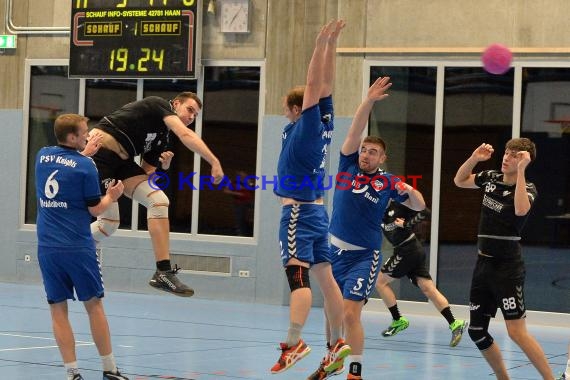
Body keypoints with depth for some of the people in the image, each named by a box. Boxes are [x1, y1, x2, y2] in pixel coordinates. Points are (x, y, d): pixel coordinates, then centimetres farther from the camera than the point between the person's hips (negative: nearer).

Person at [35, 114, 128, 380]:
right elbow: (95, 209, -2)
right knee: (94, 305, 7)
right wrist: (112, 196, 15)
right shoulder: (85, 166, -9)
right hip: (78, 248, -4)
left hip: (47, 247, 4)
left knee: (58, 309, 5)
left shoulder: (42, 156, 5)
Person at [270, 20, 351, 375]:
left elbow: (314, 88, -17)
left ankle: (294, 342, -24)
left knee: (298, 276, -15)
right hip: (317, 210, 8)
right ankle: (338, 342, 9)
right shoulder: (324, 126, 8)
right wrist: (332, 43, 9)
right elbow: (324, 88, 11)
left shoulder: (304, 129, -11)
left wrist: (322, 45, -18)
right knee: (325, 276, 8)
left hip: (298, 212, -8)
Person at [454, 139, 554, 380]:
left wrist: (521, 170, -30)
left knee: (516, 331, -16)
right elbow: (459, 181, 21)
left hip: (507, 267, -7)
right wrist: (474, 158, 3)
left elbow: (520, 209, -33)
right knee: (476, 331, 10)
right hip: (483, 264, 7)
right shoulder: (491, 178, 7)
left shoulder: (528, 188, -11)